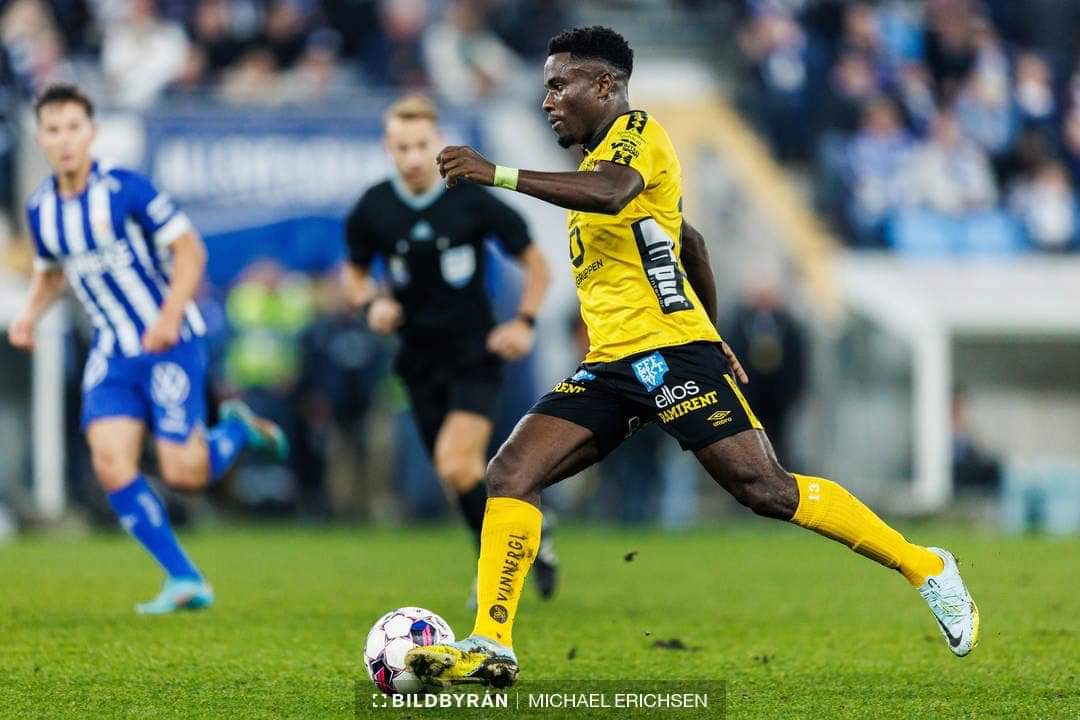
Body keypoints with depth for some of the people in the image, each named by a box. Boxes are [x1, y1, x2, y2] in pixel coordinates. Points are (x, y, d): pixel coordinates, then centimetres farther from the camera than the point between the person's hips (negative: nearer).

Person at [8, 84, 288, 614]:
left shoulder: (125, 188, -14)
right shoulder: (40, 209, 3)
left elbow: (190, 250, -11)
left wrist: (170, 316, -23)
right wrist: (29, 315, 2)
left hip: (170, 346, -5)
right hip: (112, 354, 5)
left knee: (184, 473, -11)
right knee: (111, 465, -13)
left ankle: (236, 430, 23)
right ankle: (185, 581, -2)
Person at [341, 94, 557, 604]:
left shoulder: (472, 201, -11)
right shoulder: (373, 209, -4)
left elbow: (534, 262, 1)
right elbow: (354, 270, 14)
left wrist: (524, 322, -10)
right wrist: (371, 303, -7)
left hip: (474, 351, -4)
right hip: (419, 359, 4)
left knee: (456, 463, -20)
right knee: (464, 473, 8)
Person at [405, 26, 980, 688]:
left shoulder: (639, 134, -5)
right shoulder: (599, 156, 24)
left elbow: (609, 194, -29)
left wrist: (499, 175, -35)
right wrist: (712, 332, 39)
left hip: (669, 351, -9)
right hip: (609, 366, 9)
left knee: (765, 489, -13)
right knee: (511, 473, -8)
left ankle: (928, 570, -1)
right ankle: (491, 648, -12)